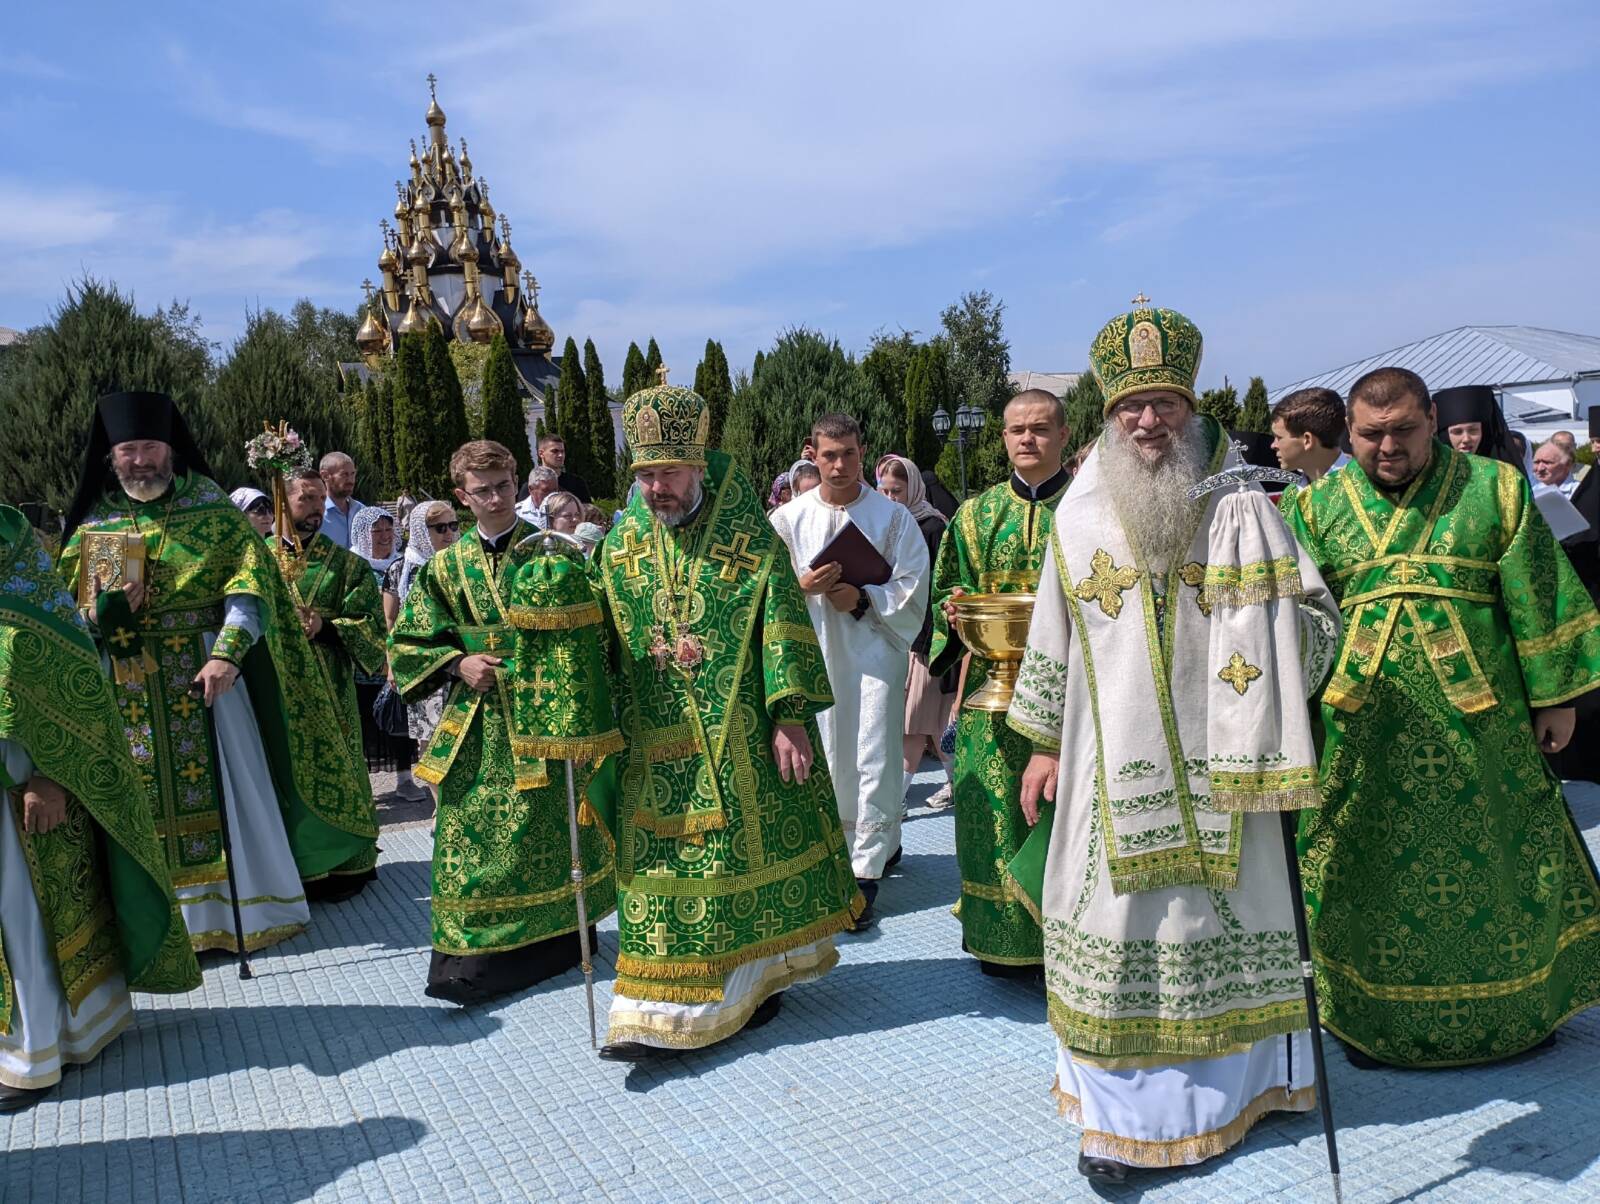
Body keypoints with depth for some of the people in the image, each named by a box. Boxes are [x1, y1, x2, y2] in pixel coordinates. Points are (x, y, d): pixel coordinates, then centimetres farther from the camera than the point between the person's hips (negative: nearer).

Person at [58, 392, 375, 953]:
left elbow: (250, 582, -10)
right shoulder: (92, 523, 6)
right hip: (128, 687, 2)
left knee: (229, 784, 1)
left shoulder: (209, 505, 0)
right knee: (148, 795, 5)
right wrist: (103, 611, -16)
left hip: (206, 670, -2)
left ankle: (255, 906, 14)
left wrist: (227, 654, -23)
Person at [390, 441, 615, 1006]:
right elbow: (408, 642, 9)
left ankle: (562, 934, 22)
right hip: (478, 722, 2)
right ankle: (473, 957, 13)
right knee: (473, 832, 2)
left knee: (552, 825, 5)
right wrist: (457, 663, -6)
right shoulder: (446, 566, 7)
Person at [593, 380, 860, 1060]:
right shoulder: (620, 547, 5)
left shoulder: (750, 537, -6)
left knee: (753, 849, 8)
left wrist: (790, 717, -14)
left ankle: (757, 977, 27)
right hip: (657, 745, 3)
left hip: (742, 736, -3)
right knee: (662, 868, 5)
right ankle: (656, 1016, 14)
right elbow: (603, 648, 9)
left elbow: (783, 627, -9)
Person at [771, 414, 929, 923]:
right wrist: (802, 587, -14)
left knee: (874, 760, -5)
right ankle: (882, 842, 29)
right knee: (830, 757, 9)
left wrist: (863, 599, -17)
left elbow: (912, 587, -3)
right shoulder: (789, 518, 6)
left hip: (874, 648, -2)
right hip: (815, 652, 3)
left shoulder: (891, 516, 1)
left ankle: (866, 870, 1)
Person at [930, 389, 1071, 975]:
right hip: (994, 689, 2)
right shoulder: (976, 515, 12)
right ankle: (1004, 940, 18)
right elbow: (947, 593, 16)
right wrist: (954, 610, -6)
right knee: (998, 807, 4)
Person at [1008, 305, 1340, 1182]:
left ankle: (1227, 1088, 29)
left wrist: (1272, 626, -21)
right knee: (1114, 927, 7)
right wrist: (1044, 745, 13)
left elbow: (1315, 614, 0)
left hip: (1213, 758, -2)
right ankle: (1118, 1115, 23)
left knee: (1218, 917, 9)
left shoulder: (1241, 508, -2)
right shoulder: (1079, 519, 6)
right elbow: (1052, 639, 12)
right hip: (1112, 762, 2)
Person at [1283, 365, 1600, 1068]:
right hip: (1360, 726, 1)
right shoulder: (1318, 507, 4)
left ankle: (1514, 1008, 33)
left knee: (1493, 862, 12)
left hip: (1477, 715, 0)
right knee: (1369, 871, 8)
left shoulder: (1494, 488, 2)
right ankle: (1372, 1015, 25)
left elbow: (1538, 600, 3)